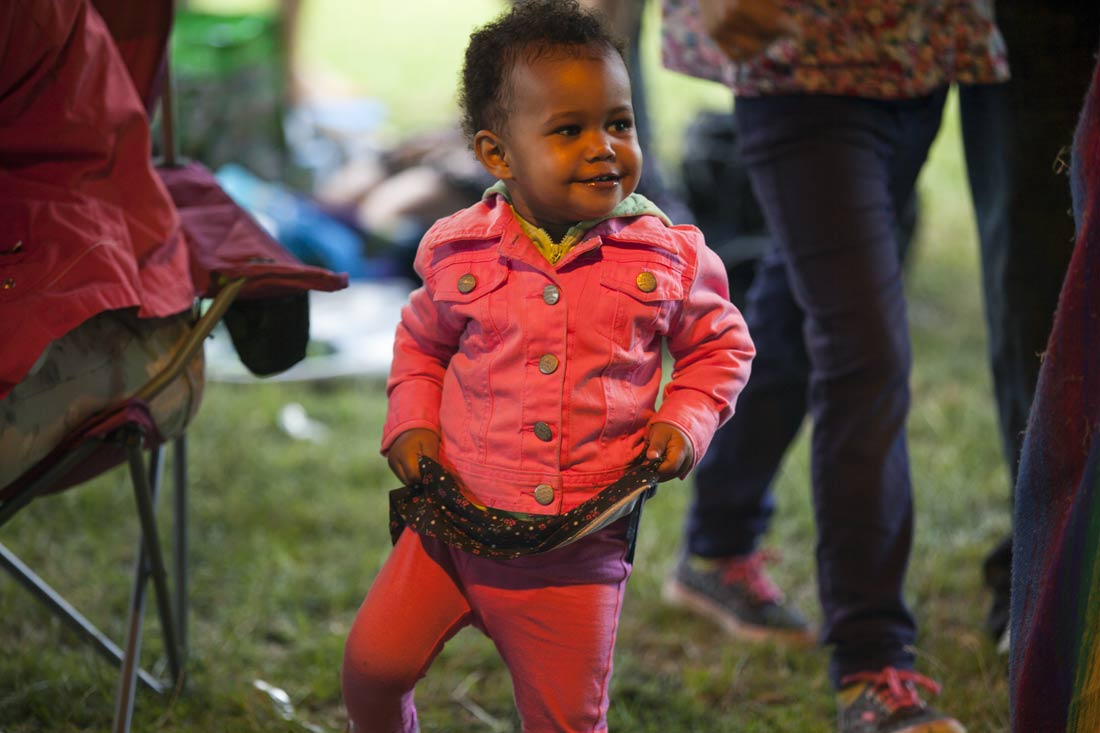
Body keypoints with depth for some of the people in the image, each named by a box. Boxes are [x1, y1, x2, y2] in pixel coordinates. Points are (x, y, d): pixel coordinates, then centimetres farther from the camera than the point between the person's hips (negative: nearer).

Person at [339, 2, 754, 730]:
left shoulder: (668, 258, -5)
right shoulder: (459, 253, -3)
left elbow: (721, 344, 11)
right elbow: (421, 342, 16)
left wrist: (685, 422, -5)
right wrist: (410, 424, 2)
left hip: (579, 548, -1)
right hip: (458, 519, 1)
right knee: (373, 661, -4)